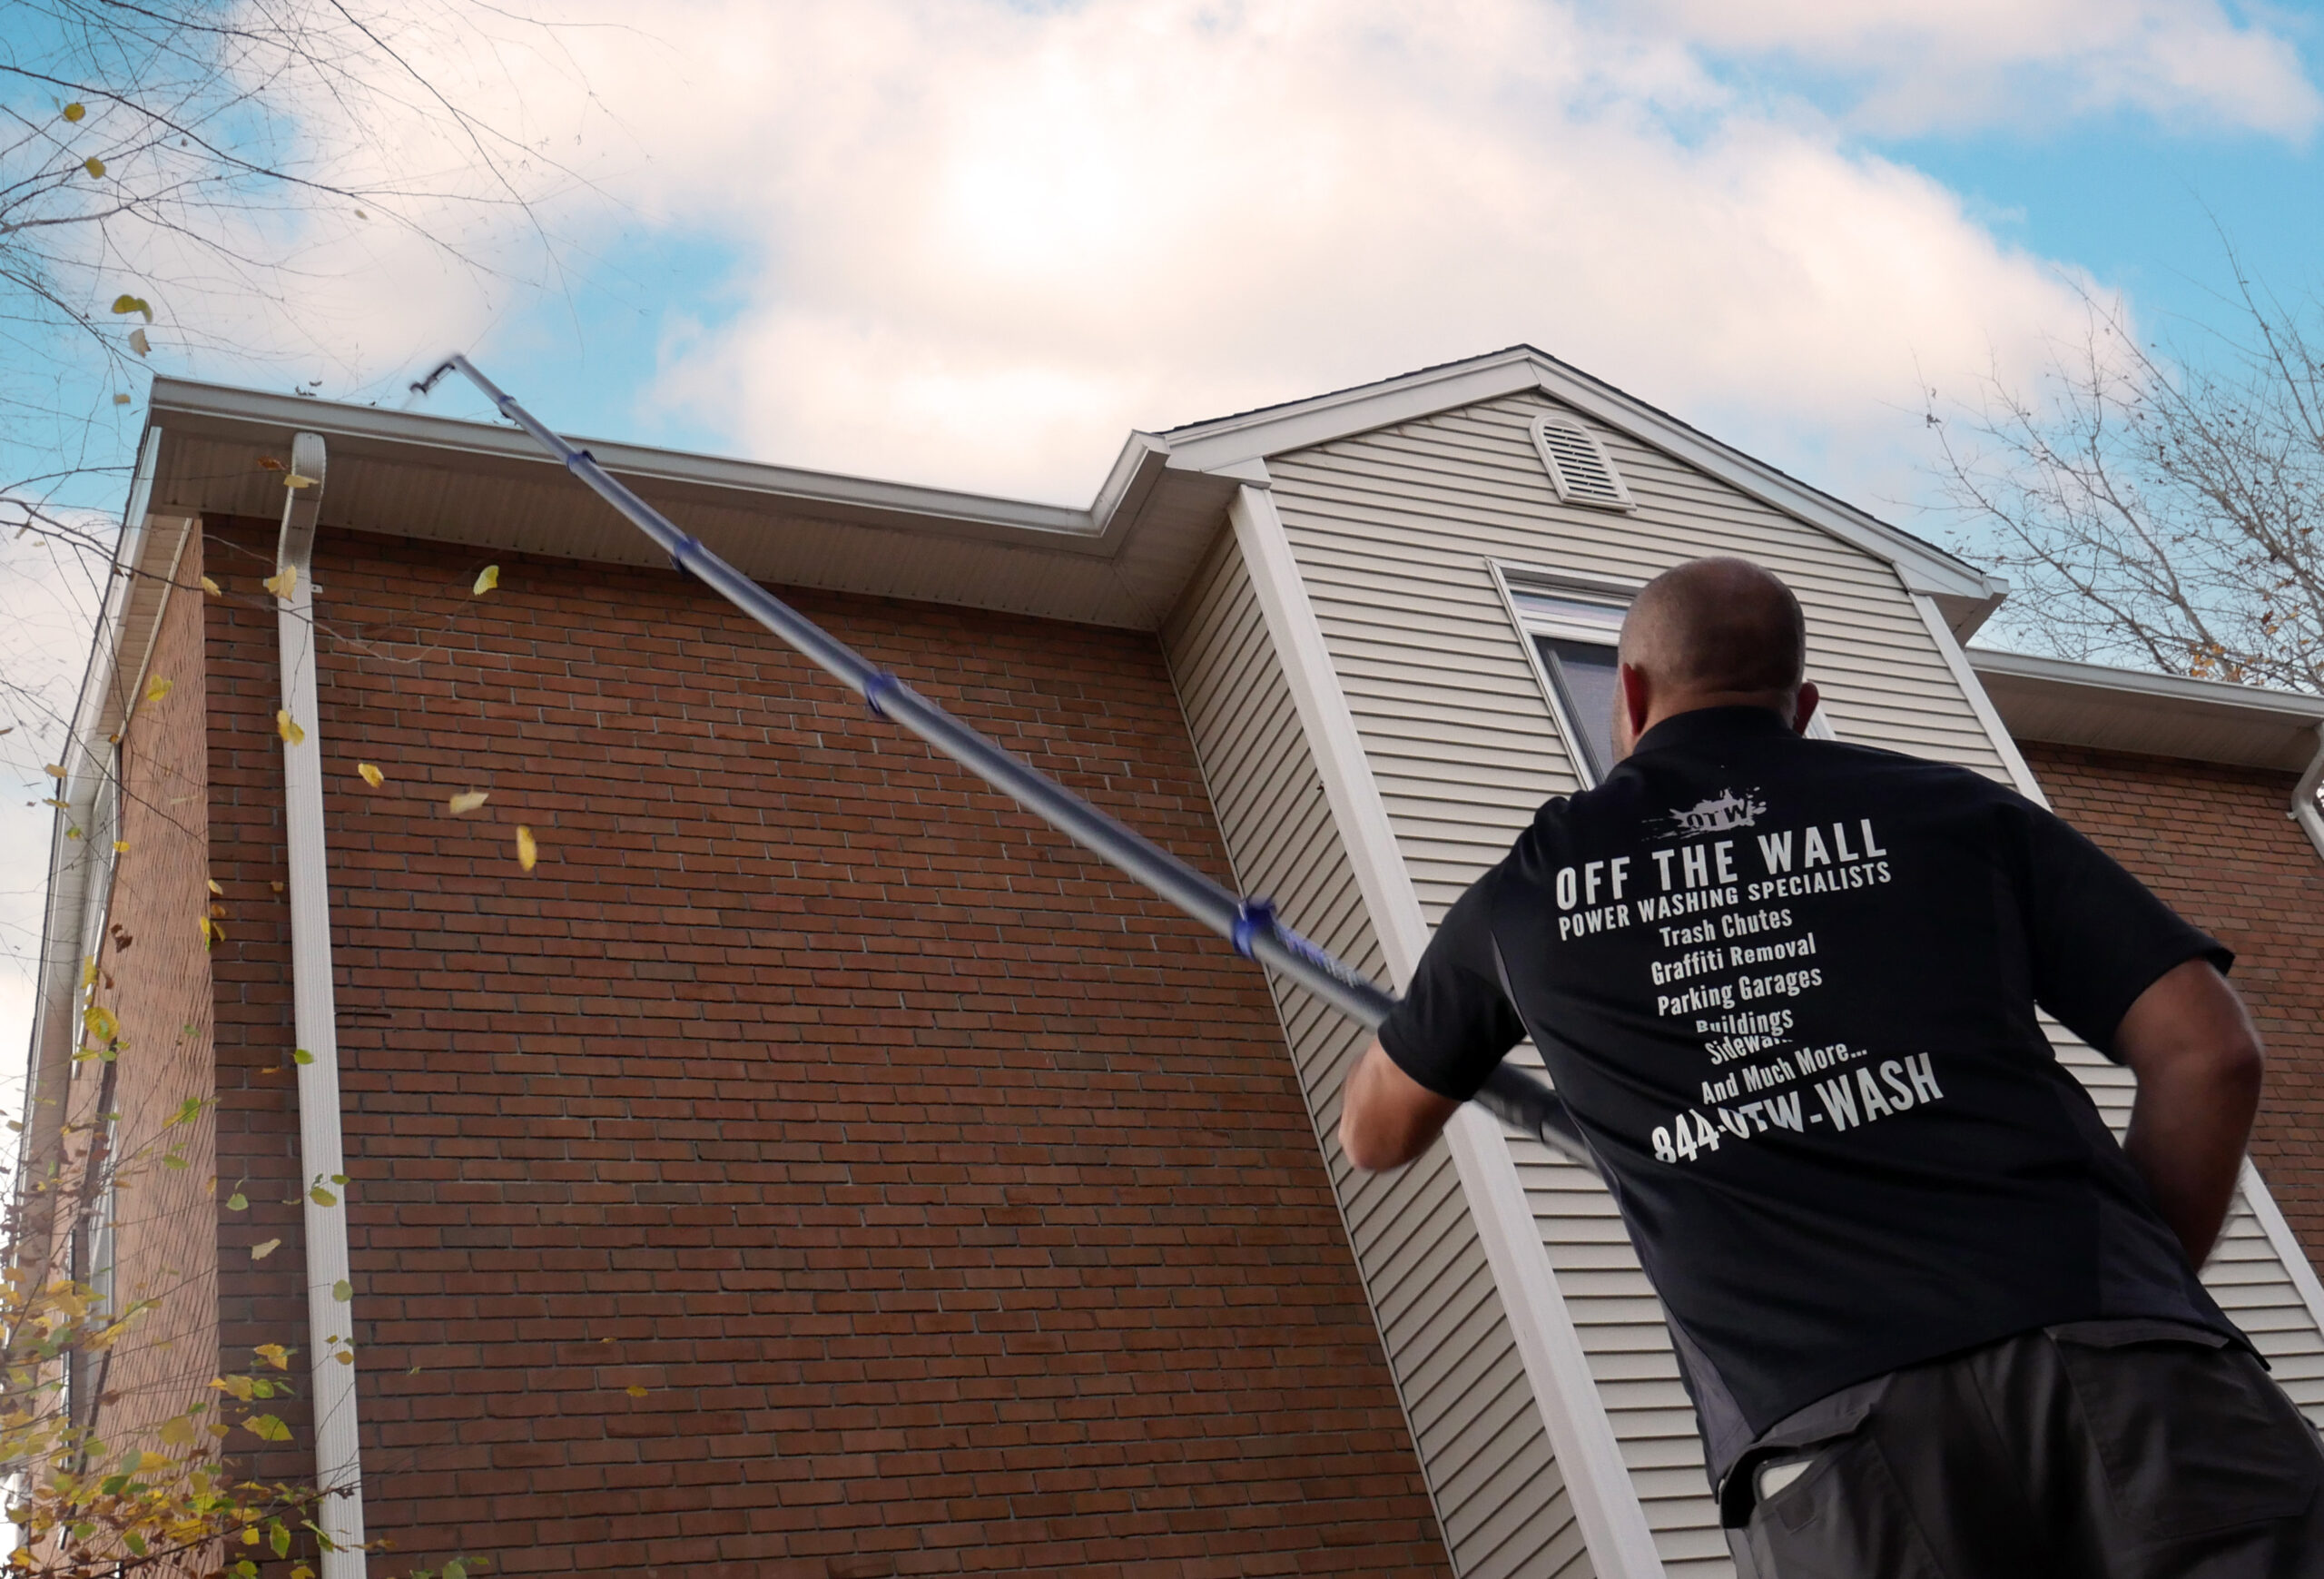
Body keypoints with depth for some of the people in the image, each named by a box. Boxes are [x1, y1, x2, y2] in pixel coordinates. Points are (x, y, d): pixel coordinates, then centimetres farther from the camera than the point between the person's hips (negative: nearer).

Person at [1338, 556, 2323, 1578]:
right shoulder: (1953, 813, 19)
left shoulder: (1531, 887, 21)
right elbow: (2206, 1051, 11)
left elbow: (1375, 1135, 38)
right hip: (2115, 1365, 1)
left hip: (1817, 1430, 0)